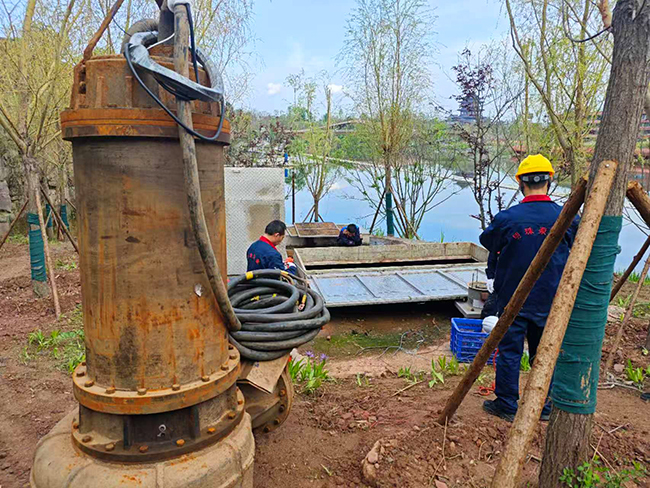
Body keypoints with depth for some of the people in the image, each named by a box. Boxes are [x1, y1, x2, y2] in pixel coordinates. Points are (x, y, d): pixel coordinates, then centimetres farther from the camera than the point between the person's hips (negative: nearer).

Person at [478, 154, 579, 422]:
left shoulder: (507, 218, -15)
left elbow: (487, 242, 4)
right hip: (550, 301, 3)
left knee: (509, 351, 9)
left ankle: (506, 405, 19)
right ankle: (544, 406, 29)